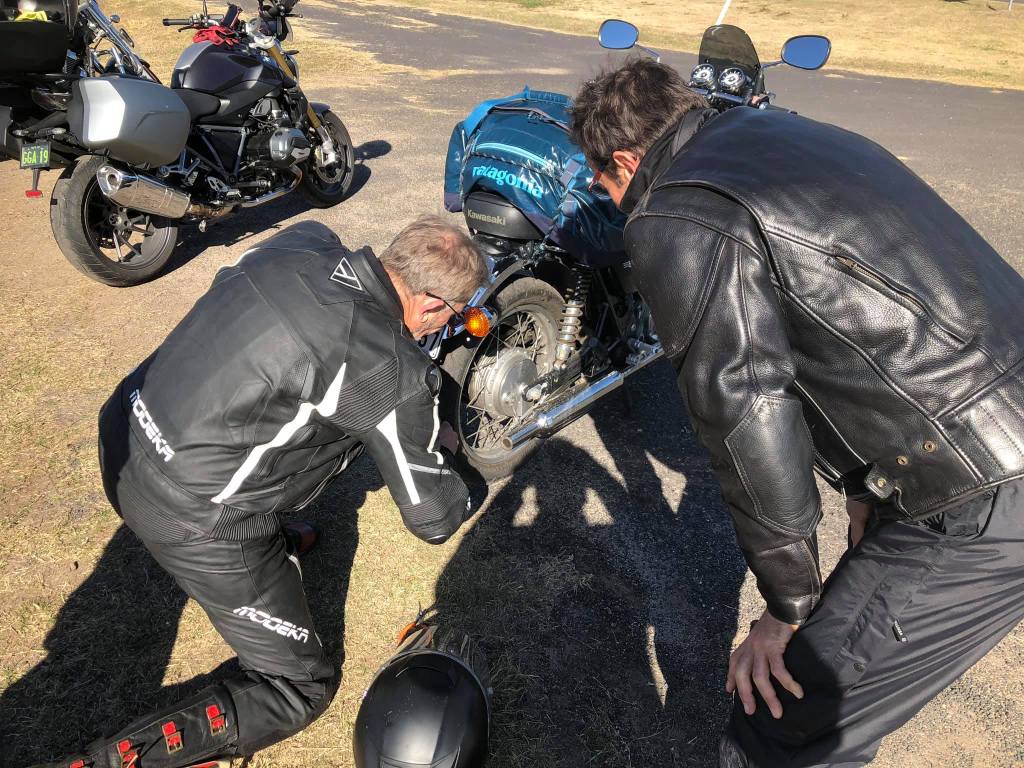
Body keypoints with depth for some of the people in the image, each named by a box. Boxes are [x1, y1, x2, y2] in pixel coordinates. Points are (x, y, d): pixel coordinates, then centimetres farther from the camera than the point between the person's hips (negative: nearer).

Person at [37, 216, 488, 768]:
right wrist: (461, 487, 15)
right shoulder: (396, 376, -21)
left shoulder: (305, 241, -4)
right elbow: (432, 518, -9)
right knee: (301, 687, 11)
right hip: (195, 516, -7)